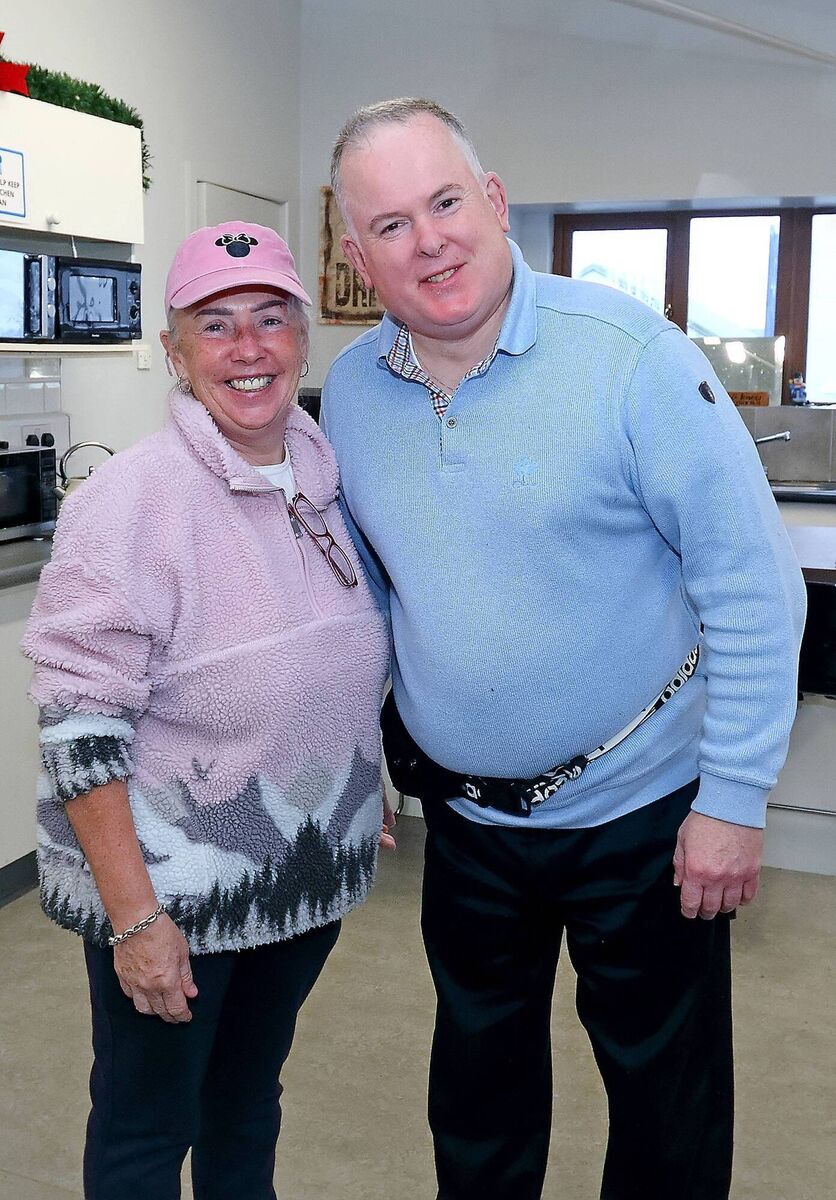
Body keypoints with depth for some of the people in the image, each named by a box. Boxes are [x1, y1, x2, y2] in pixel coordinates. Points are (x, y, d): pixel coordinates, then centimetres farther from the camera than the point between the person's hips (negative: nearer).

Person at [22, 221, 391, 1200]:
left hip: (311, 868, 6)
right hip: (168, 886, -5)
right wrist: (135, 915, -21)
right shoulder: (132, 500, -20)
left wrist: (366, 792, 16)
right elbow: (80, 729, -21)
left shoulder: (333, 478, -1)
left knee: (251, 1097, 25)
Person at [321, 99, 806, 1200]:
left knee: (667, 1091, 15)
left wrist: (734, 800, -16)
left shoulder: (632, 357, -20)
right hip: (465, 811, 5)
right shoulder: (350, 391, -4)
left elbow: (754, 587, -17)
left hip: (643, 809, -4)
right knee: (477, 1079, 24)